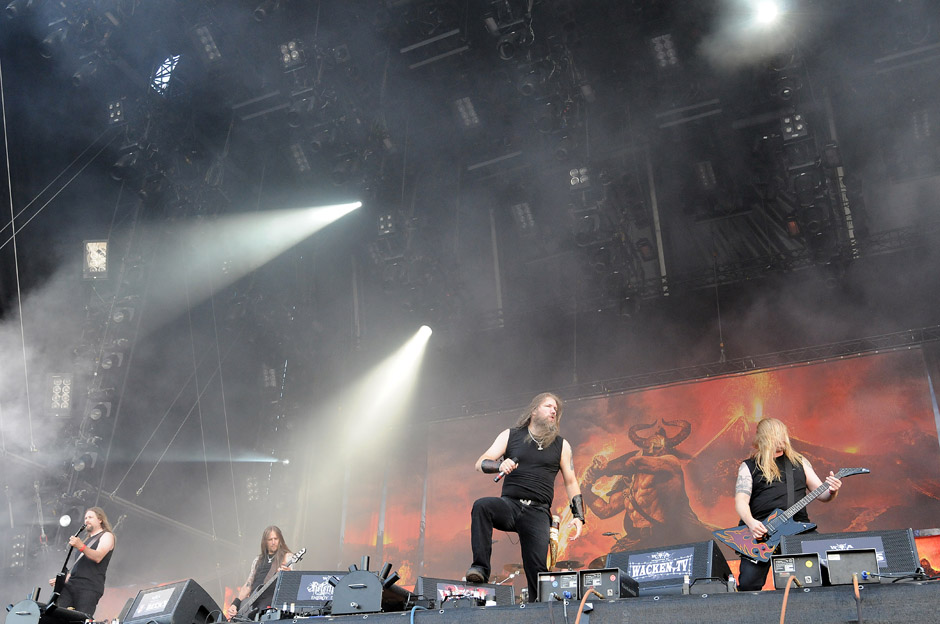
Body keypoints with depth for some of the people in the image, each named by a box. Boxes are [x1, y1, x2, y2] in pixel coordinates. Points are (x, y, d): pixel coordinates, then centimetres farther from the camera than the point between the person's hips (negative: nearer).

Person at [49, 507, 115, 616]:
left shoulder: (107, 536, 4)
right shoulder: (88, 539, 30)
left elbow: (98, 557, -15)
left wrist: (81, 546, -29)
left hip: (89, 588, -8)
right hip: (70, 584, 8)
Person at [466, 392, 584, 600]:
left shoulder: (561, 445, 14)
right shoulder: (510, 436, 11)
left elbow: (571, 482, 14)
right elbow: (481, 463, 3)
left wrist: (578, 516, 2)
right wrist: (500, 465, -19)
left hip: (538, 513, 1)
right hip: (509, 505, 0)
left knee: (538, 568, -15)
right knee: (482, 505, -32)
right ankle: (480, 567, -30)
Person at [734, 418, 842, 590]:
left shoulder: (799, 462, 19)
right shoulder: (749, 466, 10)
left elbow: (821, 494, 17)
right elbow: (741, 500, -2)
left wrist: (831, 491, -7)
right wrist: (750, 523, -21)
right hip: (760, 530, -2)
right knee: (748, 585, -19)